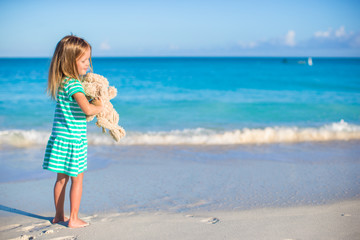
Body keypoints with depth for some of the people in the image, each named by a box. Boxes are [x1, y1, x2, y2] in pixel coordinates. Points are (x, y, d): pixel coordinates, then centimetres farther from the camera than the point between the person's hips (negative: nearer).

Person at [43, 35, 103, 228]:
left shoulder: (61, 82, 8)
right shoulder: (73, 84, -20)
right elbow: (87, 109, -31)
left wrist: (95, 101, 7)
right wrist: (99, 107, -11)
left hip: (59, 137, 8)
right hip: (73, 139, -8)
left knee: (61, 178, 17)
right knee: (77, 179, 5)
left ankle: (59, 216, 28)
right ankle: (74, 219, 12)